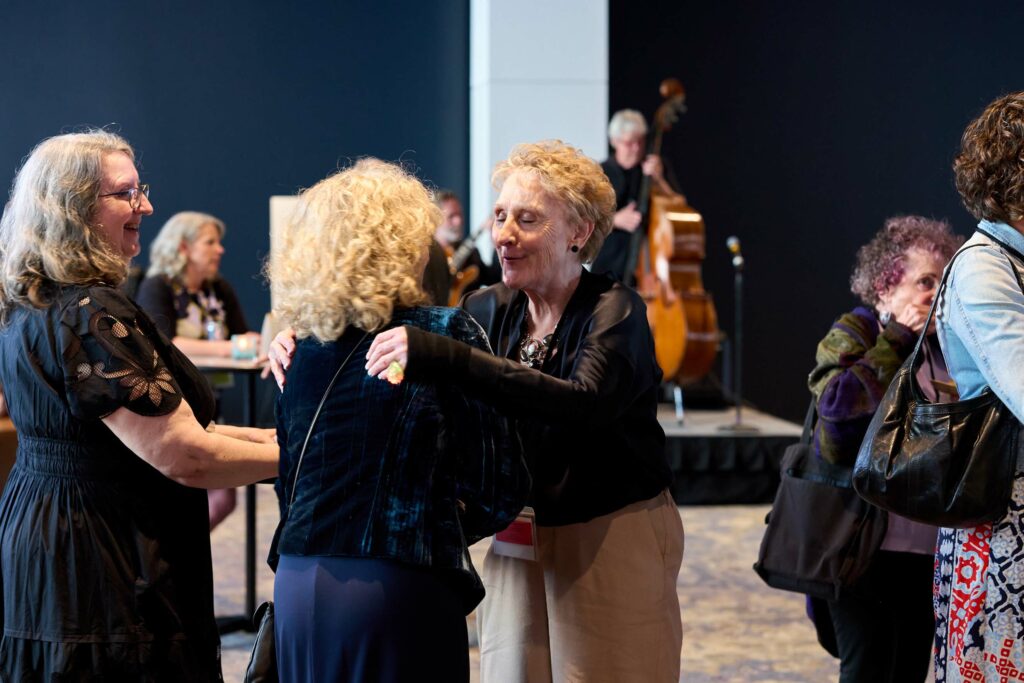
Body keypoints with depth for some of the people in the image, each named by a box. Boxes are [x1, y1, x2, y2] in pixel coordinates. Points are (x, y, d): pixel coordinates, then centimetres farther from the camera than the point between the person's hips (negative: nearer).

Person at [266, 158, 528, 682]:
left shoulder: (303, 346, 8)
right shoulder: (446, 334, -6)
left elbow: (288, 484, 14)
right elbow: (500, 488, -7)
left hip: (297, 584, 5)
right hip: (399, 591, -5)